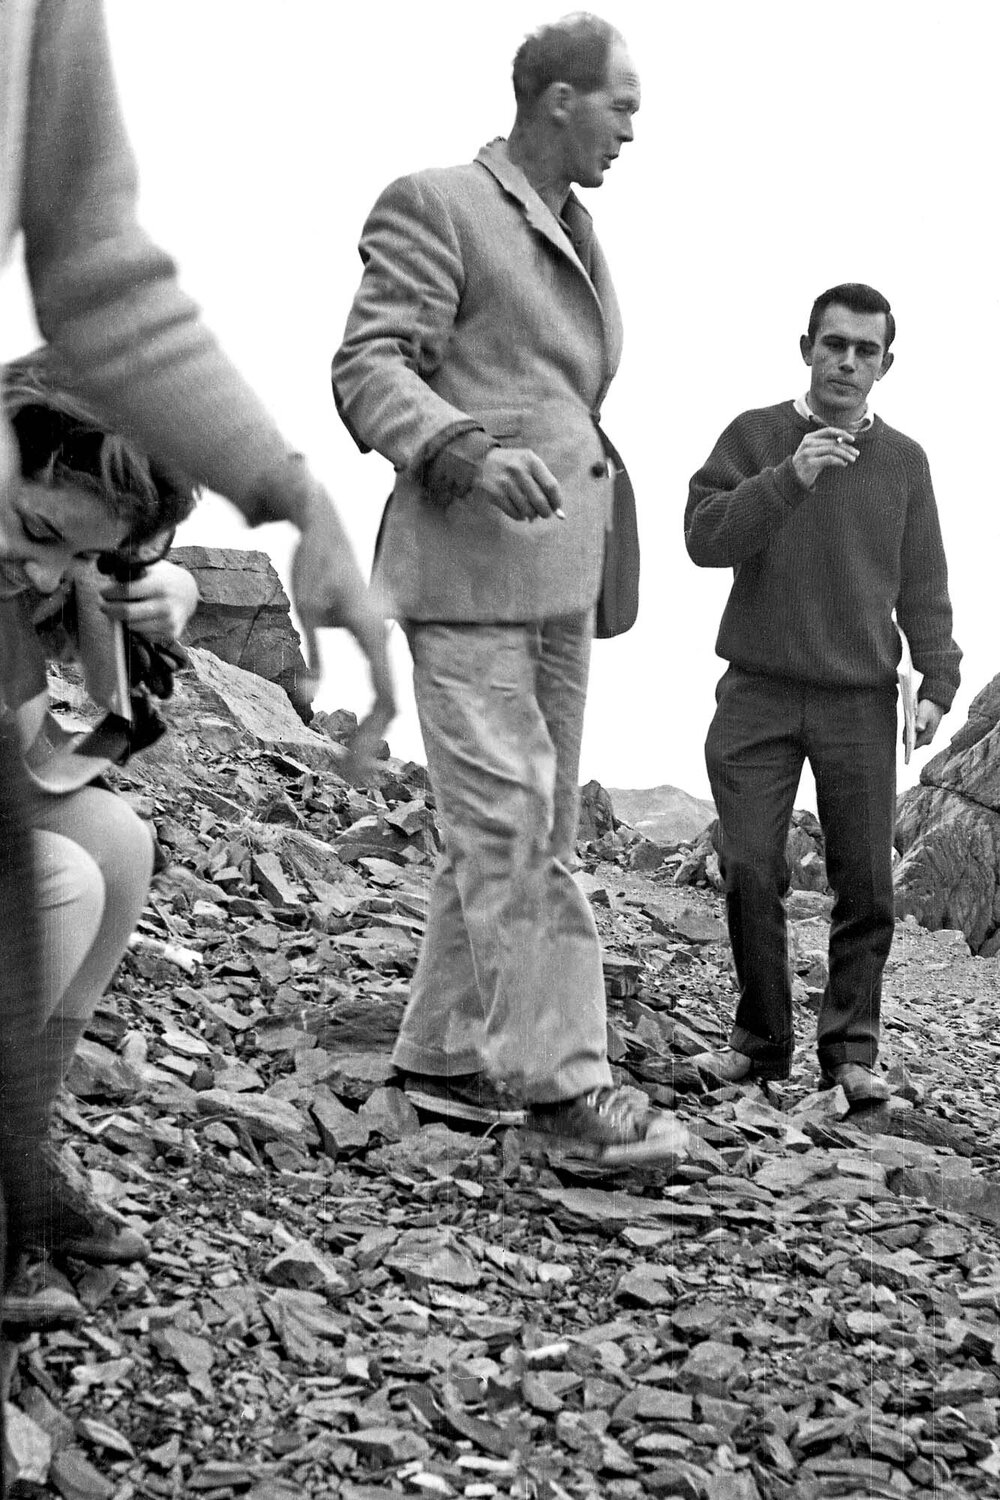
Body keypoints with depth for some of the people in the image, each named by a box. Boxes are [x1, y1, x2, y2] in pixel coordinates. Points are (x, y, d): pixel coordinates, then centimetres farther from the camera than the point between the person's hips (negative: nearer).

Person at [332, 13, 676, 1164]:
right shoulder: (435, 206, -3)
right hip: (466, 566, -9)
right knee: (508, 823, -10)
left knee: (524, 831, 9)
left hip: (557, 578, 9)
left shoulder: (575, 238, 22)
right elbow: (368, 369, -11)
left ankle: (443, 1052, 17)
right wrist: (474, 456, -28)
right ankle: (555, 1071, -6)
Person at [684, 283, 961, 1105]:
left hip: (860, 700, 1)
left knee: (866, 880, -1)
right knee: (750, 869, -4)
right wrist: (788, 477, -20)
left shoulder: (904, 460, 10)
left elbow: (923, 586, 11)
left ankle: (851, 1049, 8)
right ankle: (761, 1038, 10)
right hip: (758, 693, -1)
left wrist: (938, 680, -1)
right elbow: (704, 537, -8)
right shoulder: (754, 436, 5)